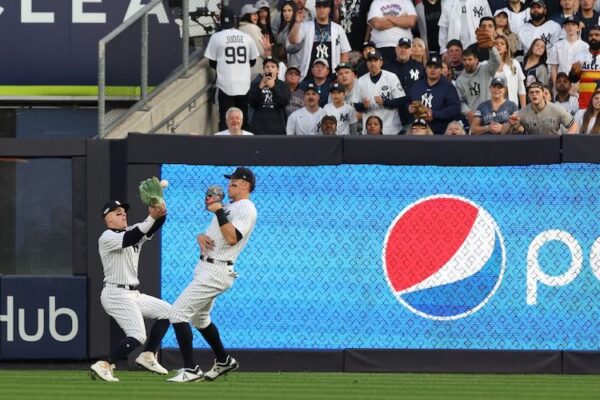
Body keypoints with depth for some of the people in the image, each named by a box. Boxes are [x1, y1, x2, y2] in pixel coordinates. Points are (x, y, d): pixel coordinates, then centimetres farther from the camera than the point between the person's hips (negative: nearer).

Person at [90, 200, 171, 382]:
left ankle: (148, 356, 16)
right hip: (117, 294, -10)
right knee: (137, 336, -20)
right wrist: (151, 217, -36)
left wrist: (161, 213, -23)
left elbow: (153, 228, 0)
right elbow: (130, 238, -29)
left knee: (166, 311, 16)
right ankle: (104, 366, -23)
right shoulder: (107, 238, -10)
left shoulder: (130, 232, 15)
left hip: (133, 294, 10)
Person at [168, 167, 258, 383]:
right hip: (207, 268, 10)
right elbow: (211, 234, 20)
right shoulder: (229, 207, 19)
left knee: (178, 312, -15)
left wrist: (218, 211, -23)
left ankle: (190, 370, -15)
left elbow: (232, 238, -24)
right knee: (199, 317, 24)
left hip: (216, 271, -10)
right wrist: (201, 237, -3)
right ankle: (223, 361, 37)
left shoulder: (246, 208, -11)